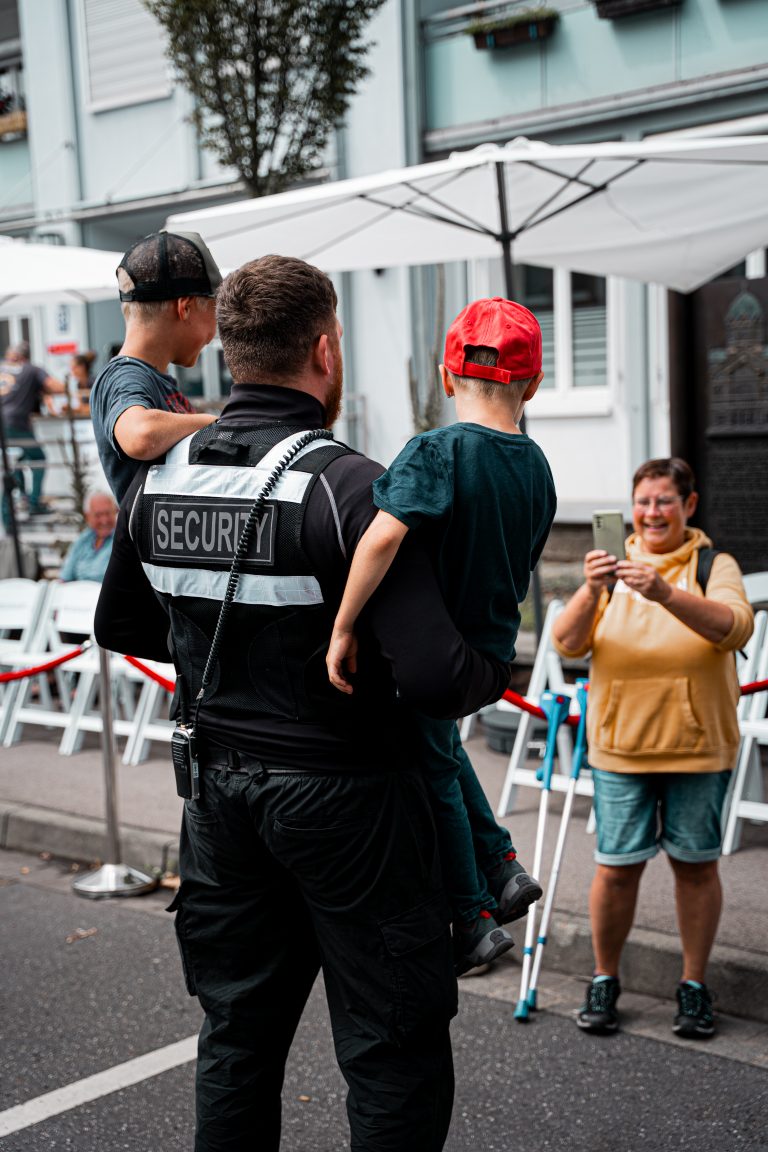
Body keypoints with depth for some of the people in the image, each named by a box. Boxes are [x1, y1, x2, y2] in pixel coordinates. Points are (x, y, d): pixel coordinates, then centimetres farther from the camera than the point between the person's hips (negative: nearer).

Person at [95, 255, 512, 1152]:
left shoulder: (158, 479, -1)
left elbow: (121, 626, 15)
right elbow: (434, 676, -27)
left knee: (237, 1032, 21)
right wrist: (495, 670, -6)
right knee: (393, 1052, 10)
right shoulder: (346, 487, -22)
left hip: (221, 790, 7)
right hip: (346, 795, -6)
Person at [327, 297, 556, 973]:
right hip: (491, 650, 6)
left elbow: (383, 536, -40)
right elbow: (519, 573, 9)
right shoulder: (536, 467, -1)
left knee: (432, 775, 15)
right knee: (439, 744, 33)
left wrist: (343, 627, -32)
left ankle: (472, 923, 24)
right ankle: (501, 865, 29)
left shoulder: (438, 452, -23)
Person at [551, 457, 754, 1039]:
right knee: (617, 866, 2)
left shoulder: (714, 567, -1)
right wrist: (592, 592, -26)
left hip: (699, 747, -1)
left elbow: (735, 627, -21)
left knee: (696, 863, 8)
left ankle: (695, 985, 23)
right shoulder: (611, 569, 6)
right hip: (621, 747, 1)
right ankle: (604, 980, 21)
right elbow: (568, 642, -6)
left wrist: (664, 593, -36)